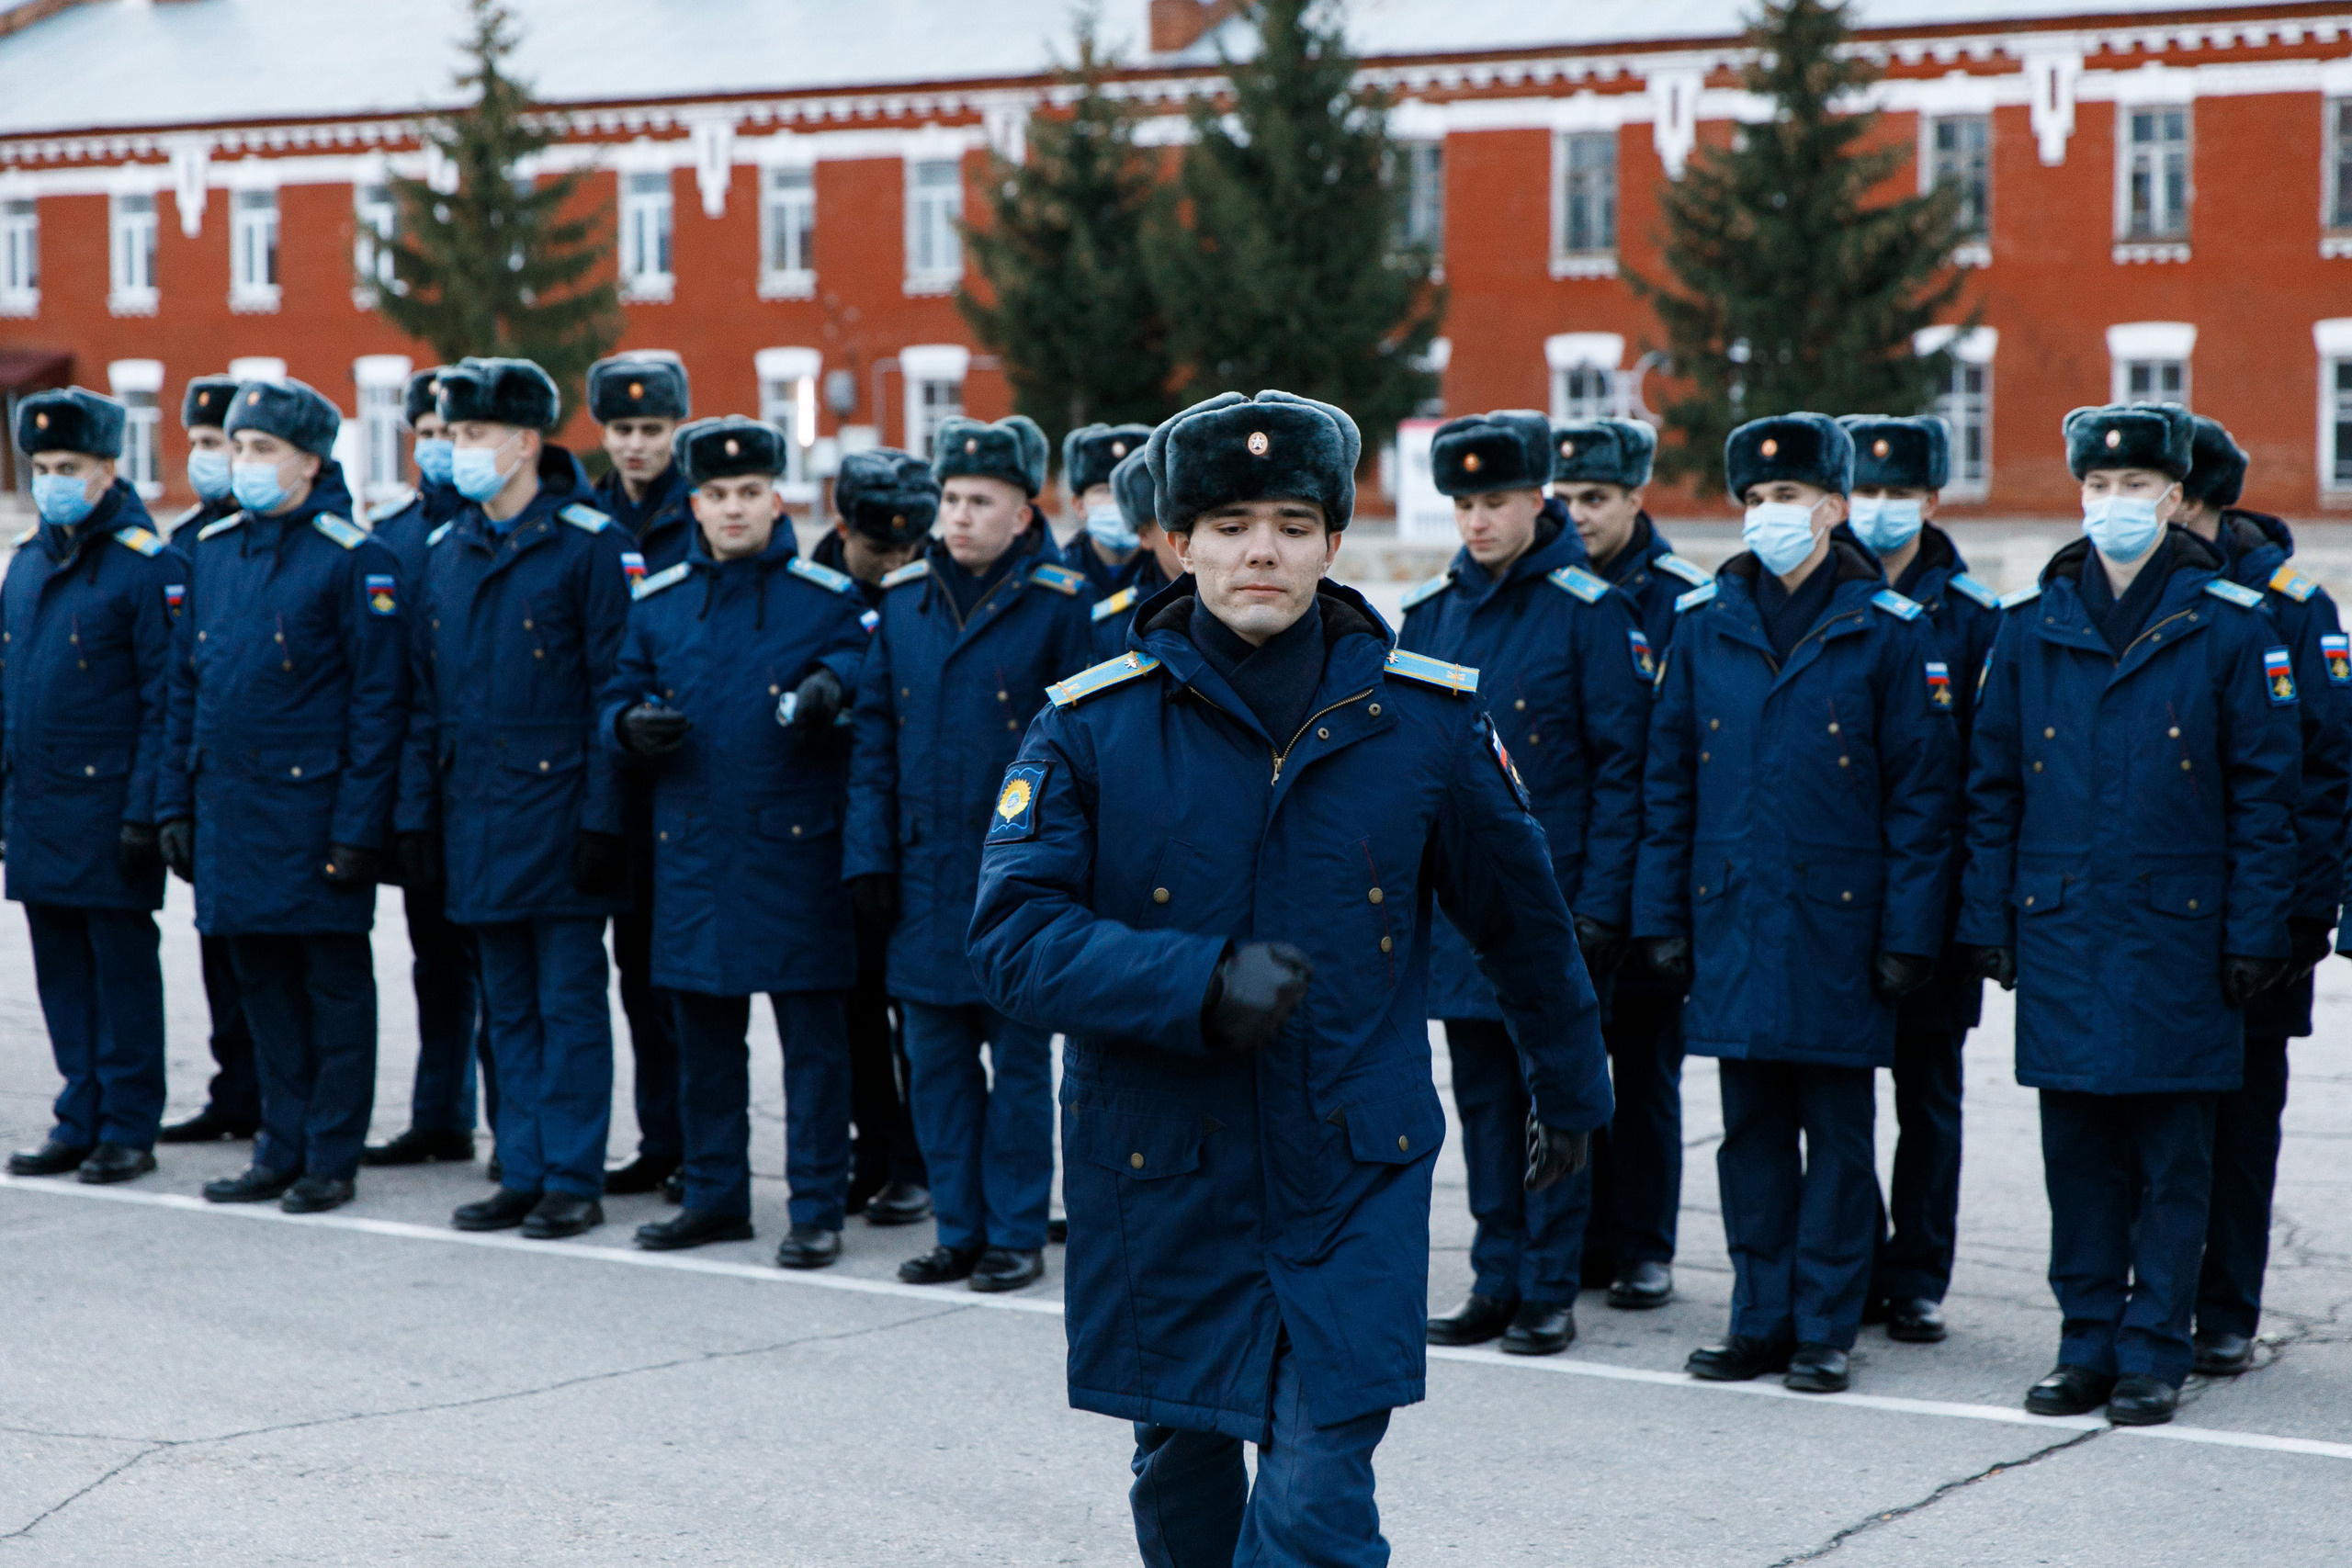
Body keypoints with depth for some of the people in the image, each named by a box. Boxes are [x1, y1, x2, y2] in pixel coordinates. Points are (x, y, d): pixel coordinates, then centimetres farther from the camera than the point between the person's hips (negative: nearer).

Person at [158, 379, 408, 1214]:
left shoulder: (352, 558, -8)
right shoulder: (213, 550, 11)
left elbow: (378, 700, -11)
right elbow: (185, 683, 16)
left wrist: (359, 825, -15)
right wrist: (175, 801, 10)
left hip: (314, 804, -6)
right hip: (228, 807, 6)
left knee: (333, 983, 3)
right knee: (263, 983, 11)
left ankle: (330, 1159, 9)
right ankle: (282, 1150, 20)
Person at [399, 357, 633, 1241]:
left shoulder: (588, 542, -8)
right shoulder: (444, 552, 12)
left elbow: (615, 688, -10)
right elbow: (427, 697, 16)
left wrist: (603, 817, -14)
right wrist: (417, 809, 11)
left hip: (557, 807, -6)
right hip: (478, 818, 6)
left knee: (569, 1005, 0)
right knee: (508, 1008, 11)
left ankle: (573, 1179, 6)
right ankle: (523, 1175, 18)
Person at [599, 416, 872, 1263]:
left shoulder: (829, 596, 0)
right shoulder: (657, 601, 10)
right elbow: (617, 702, 16)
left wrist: (829, 692, -17)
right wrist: (631, 724, -7)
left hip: (795, 845, -3)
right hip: (691, 845, 4)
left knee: (811, 1032, -1)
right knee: (702, 1031, 11)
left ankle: (818, 1207, 5)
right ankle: (716, 1194, 22)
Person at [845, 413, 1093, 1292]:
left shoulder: (1060, 607, -7)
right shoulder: (904, 598, 7)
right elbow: (875, 733, 11)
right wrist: (867, 854, 5)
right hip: (926, 871, 5)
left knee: (1018, 1056, 4)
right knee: (935, 1055, 9)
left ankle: (1016, 1234, 14)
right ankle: (960, 1230, 19)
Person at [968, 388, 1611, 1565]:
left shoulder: (1426, 717, -2)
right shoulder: (1095, 725, -5)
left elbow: (1519, 912, 12)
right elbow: (1014, 933, -11)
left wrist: (1571, 1087, 23)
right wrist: (1202, 984, -24)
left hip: (1356, 1174, -1)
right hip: (1159, 1172, 1)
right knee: (1182, 1470, 16)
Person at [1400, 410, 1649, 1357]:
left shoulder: (1590, 610, -7)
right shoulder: (1430, 612, 8)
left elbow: (1622, 768, -8)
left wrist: (1600, 907, -13)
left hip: (1555, 899, -5)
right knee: (1482, 1099, 10)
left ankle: (1551, 1293, 10)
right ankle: (1496, 1283, 18)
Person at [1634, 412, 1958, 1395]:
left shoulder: (1888, 630, -2)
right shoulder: (1705, 624, 7)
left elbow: (1922, 790, -2)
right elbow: (1668, 779, 10)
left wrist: (1907, 934, -7)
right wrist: (1662, 916, 5)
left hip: (1838, 920, -3)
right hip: (1732, 919, 3)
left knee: (1837, 1132, 4)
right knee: (1751, 1129, 9)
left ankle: (1826, 1329, 12)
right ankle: (1760, 1320, 18)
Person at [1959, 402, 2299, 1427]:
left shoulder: (2231, 626, -1)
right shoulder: (2031, 626, 7)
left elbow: (2265, 793, -1)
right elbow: (1992, 785, 11)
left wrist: (2255, 932, -5)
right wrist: (1988, 919, 6)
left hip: (2178, 934, -3)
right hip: (2060, 932, 3)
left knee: (2172, 1156, 3)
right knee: (2076, 1152, 8)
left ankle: (2154, 1354, 11)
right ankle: (2089, 1344, 18)